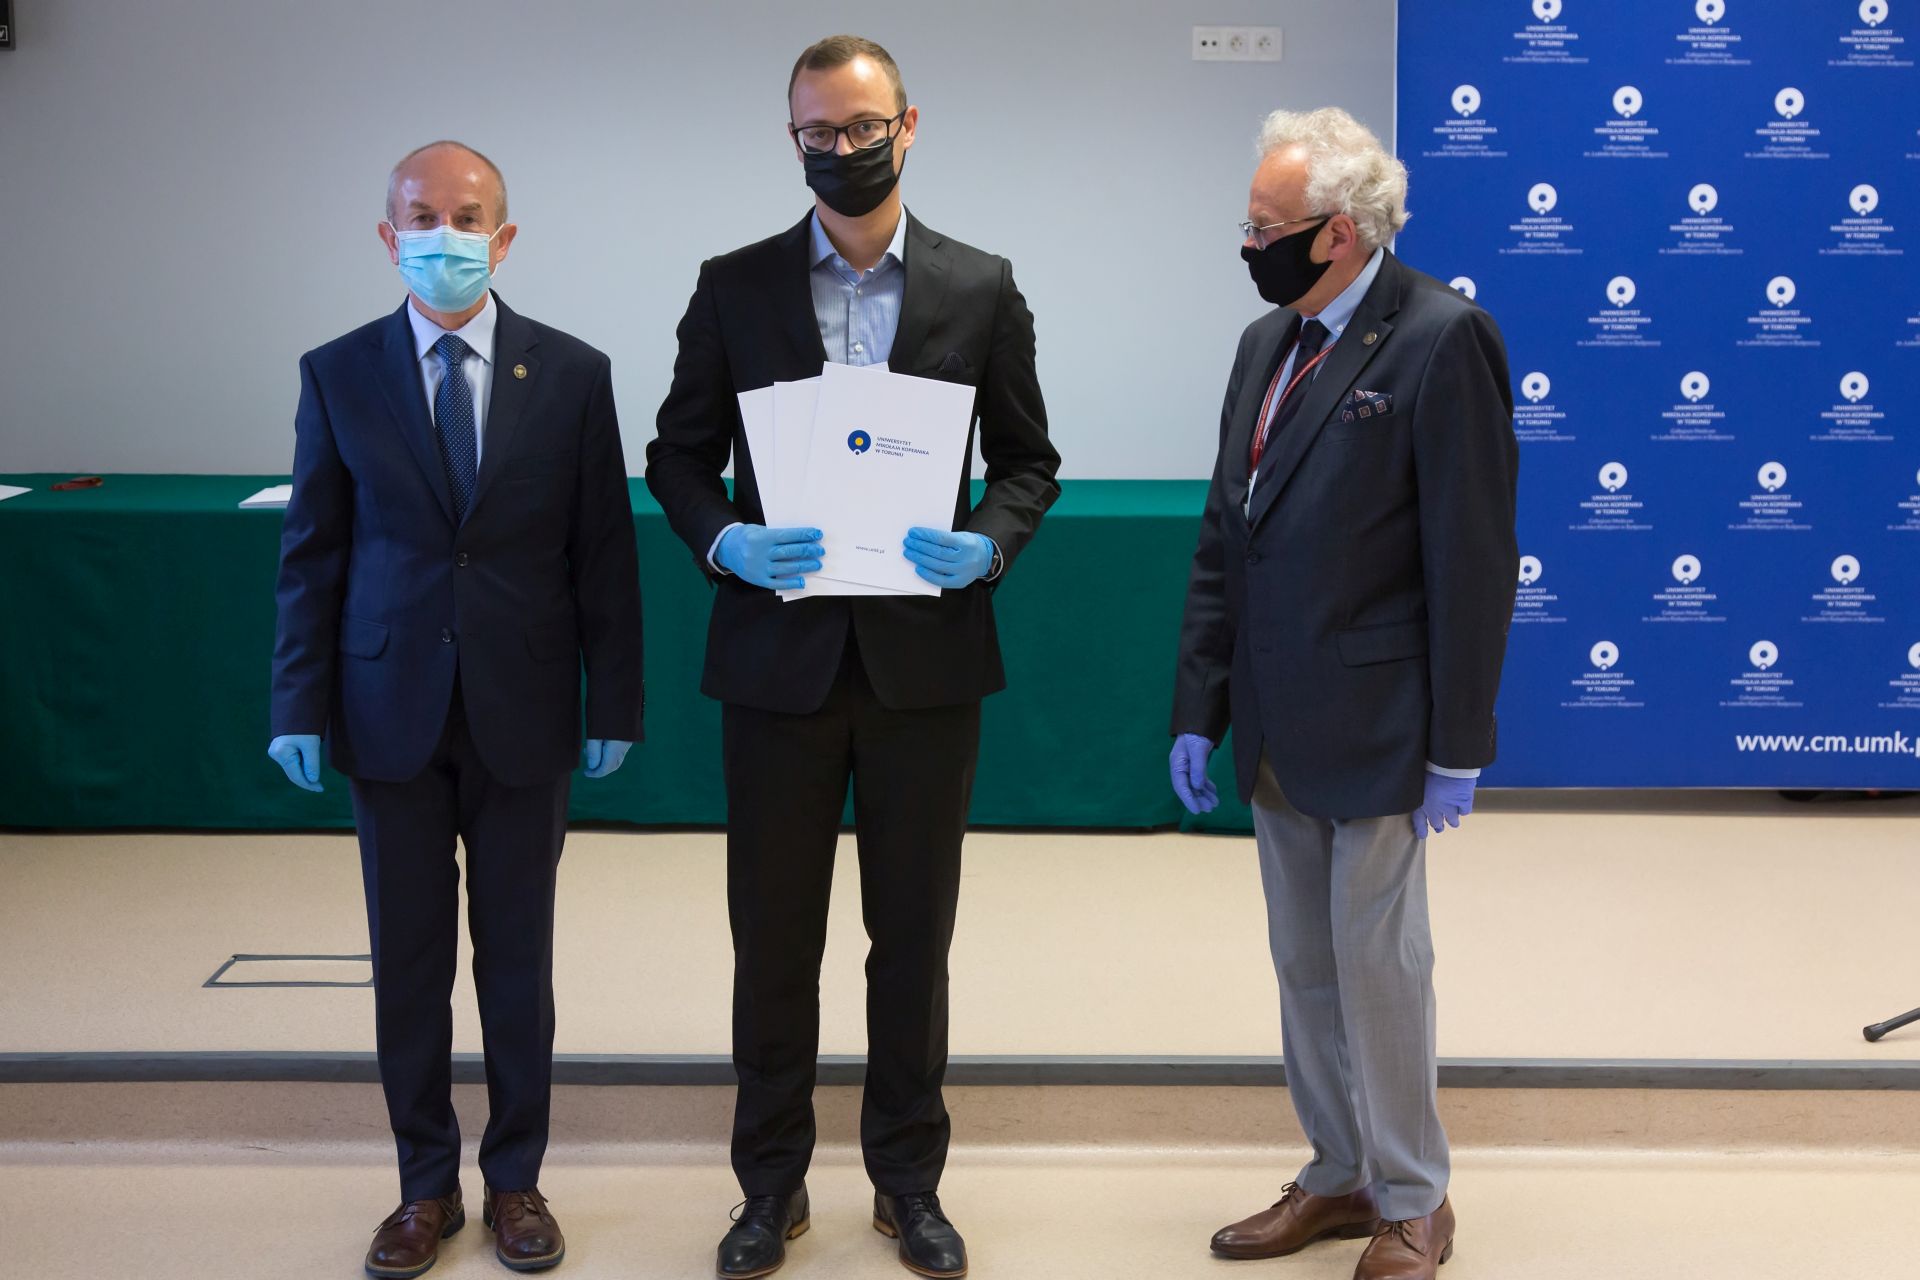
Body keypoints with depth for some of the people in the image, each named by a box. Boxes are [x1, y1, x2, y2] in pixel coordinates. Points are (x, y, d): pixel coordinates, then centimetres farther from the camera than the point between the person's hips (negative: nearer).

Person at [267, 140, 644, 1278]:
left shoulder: (572, 374, -1)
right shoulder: (337, 375, 1)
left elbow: (604, 551, 1)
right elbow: (312, 552, 3)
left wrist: (616, 703, -1)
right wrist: (300, 707, -2)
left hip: (521, 714, 0)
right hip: (391, 713, 1)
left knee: (518, 958, 9)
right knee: (408, 960, 9)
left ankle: (517, 1179, 25)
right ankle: (428, 1185, 24)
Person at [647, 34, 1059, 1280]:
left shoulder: (981, 289, 2)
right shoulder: (734, 287, 2)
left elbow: (1029, 460, 6)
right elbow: (679, 452, 6)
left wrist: (989, 545, -13)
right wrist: (721, 539, -14)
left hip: (925, 652, 0)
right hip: (779, 652, 0)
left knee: (915, 934, 11)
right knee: (773, 935, 9)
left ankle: (909, 1180, 27)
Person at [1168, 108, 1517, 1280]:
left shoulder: (1441, 339, -14)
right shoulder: (1267, 342, 10)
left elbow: (1476, 557, -15)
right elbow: (1223, 540, 12)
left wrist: (1459, 747, -15)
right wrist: (1199, 709, 9)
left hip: (1374, 729, -7)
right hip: (1277, 730, 7)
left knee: (1379, 964, 3)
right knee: (1305, 965, 15)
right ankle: (1339, 1176, 31)